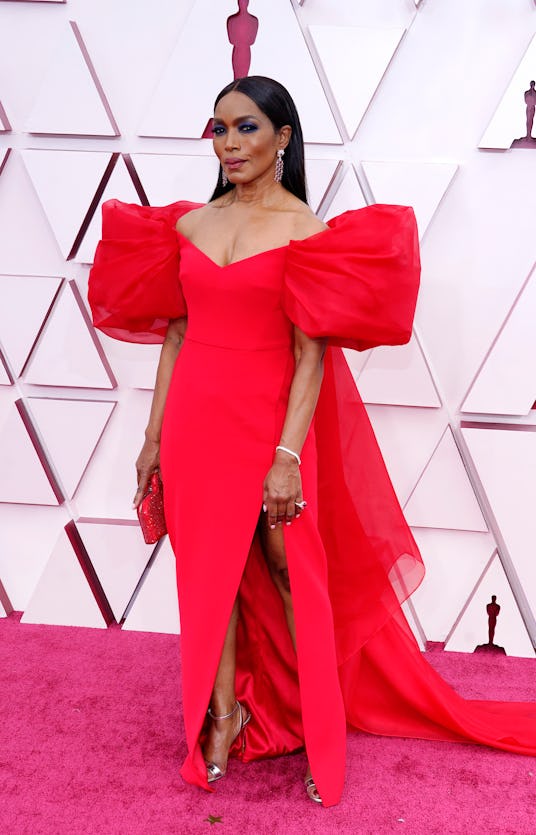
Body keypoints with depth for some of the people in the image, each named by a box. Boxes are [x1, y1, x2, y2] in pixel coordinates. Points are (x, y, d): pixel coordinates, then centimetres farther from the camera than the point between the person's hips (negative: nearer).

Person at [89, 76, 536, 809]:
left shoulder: (304, 229, -7)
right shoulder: (188, 225, 7)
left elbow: (312, 354, -12)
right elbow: (174, 334, 10)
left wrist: (288, 456, -18)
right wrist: (155, 436, 9)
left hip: (267, 420, -4)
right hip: (195, 420, 5)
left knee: (290, 572, 7)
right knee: (210, 570, 13)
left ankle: (321, 721, 27)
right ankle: (225, 711, 33)